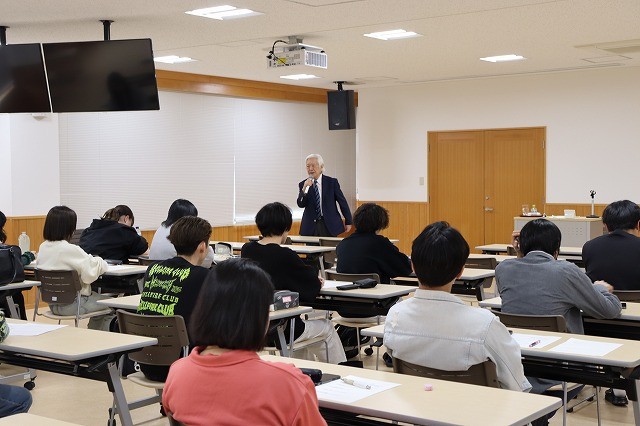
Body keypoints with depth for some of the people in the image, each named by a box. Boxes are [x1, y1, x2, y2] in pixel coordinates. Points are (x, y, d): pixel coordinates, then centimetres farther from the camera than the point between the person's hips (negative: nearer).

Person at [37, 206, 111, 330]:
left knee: (96, 297, 30)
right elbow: (90, 273, -25)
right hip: (71, 305, -8)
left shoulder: (43, 247, 1)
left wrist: (90, 259, 6)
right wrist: (99, 262, -4)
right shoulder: (71, 250, -24)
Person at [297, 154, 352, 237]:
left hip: (329, 226, -1)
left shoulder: (332, 182, 0)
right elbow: (300, 204, -7)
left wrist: (348, 222, 7)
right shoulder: (302, 185, 5)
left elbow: (342, 202, 5)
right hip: (310, 227, 1)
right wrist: (304, 189, -22)